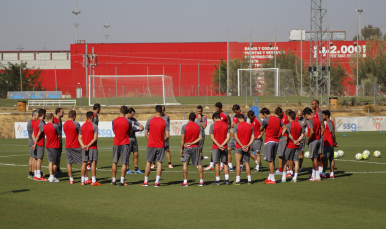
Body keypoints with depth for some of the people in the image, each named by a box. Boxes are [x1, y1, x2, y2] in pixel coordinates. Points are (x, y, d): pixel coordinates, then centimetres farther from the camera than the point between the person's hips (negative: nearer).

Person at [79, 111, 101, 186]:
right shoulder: (94, 126, -8)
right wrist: (88, 145, -14)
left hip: (84, 147, 5)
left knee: (84, 163, 7)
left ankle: (83, 181, 8)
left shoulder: (82, 126, 9)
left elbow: (80, 138, 4)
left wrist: (83, 146, -6)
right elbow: (95, 138, -16)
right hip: (93, 147, -5)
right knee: (93, 163, -4)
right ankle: (93, 181, -8)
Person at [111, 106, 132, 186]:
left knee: (114, 162, 13)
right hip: (125, 143, -2)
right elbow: (130, 133, 3)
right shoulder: (128, 121, -8)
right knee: (124, 163, -1)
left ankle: (114, 180, 15)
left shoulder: (114, 121, -2)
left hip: (116, 143, 3)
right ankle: (122, 181, -6)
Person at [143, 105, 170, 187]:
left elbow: (146, 133, 0)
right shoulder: (165, 122, -4)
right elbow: (167, 136, -8)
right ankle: (157, 182, -4)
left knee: (148, 162, 10)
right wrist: (163, 141, 9)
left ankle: (146, 181, 13)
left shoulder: (150, 121, -3)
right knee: (159, 163, 2)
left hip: (151, 145, 0)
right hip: (161, 146, 0)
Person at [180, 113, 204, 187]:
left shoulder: (184, 126, -7)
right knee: (199, 164, 8)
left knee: (185, 163, 1)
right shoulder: (199, 127, 2)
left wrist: (181, 148, -6)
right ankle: (201, 181, 8)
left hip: (187, 147, -2)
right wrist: (192, 143, -5)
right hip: (196, 147, 2)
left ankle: (185, 181, -6)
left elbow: (182, 138, -10)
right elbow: (200, 138, -6)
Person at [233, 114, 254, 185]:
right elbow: (253, 137, 1)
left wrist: (242, 146, -12)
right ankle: (249, 180, 9)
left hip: (239, 147, -3)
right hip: (247, 148, 3)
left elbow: (236, 137, -12)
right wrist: (248, 145, -6)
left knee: (238, 163, 0)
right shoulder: (250, 126, 6)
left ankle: (237, 180, -3)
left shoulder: (237, 126, -5)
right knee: (247, 163, 10)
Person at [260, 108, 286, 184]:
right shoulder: (278, 119, 10)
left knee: (270, 160, -4)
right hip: (276, 141, 7)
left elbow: (261, 129, 0)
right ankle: (270, 177, 21)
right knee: (272, 160, 15)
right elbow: (285, 128, 12)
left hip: (269, 141, -7)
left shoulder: (266, 120, -11)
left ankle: (272, 179, -5)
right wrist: (280, 135, 10)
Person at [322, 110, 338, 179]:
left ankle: (323, 173, -8)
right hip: (331, 144, 10)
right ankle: (331, 174, 10)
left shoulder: (329, 123, -15)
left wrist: (335, 143, -13)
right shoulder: (331, 122, 15)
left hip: (328, 144, -10)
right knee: (331, 158, 9)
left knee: (325, 158, -8)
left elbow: (333, 134, -18)